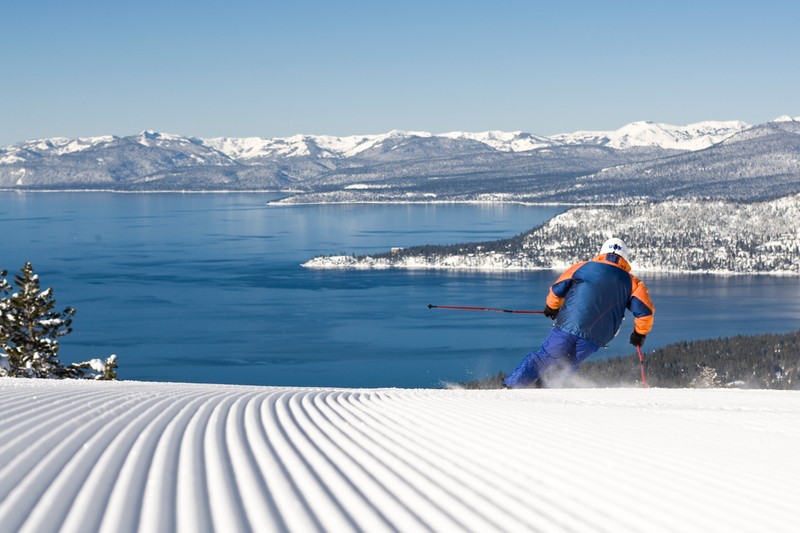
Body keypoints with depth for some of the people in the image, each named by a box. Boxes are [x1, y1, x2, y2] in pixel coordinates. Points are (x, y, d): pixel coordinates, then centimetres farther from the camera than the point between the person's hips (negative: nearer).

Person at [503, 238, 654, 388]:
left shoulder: (582, 267, 9)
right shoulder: (631, 283, 12)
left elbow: (558, 290, 13)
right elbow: (644, 310, 5)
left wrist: (551, 308, 33)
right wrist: (639, 334, 21)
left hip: (567, 326, -1)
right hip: (595, 339, 1)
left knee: (543, 359, 6)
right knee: (567, 365, 20)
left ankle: (511, 386, -4)